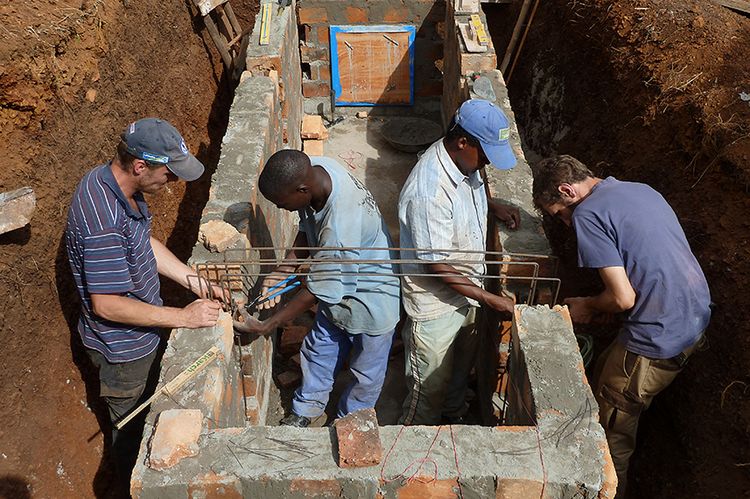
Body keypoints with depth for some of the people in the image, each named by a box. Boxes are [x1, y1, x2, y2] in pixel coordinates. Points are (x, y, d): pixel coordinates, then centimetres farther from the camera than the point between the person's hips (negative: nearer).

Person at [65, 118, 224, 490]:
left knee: (140, 413, 31)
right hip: (121, 347, -9)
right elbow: (106, 305, -32)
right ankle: (133, 487, 44)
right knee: (129, 423, 18)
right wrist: (183, 317, -26)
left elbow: (144, 243, 4)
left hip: (138, 335, 9)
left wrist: (193, 280, -3)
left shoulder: (113, 180, -8)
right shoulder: (103, 221, -37)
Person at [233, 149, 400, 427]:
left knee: (366, 376, 18)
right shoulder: (313, 168, -19)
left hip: (371, 304, -8)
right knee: (317, 353, 25)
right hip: (338, 292, 8)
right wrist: (284, 270, -10)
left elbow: (318, 290, -28)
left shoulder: (340, 227, -43)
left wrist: (266, 327, -18)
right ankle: (305, 410, 50)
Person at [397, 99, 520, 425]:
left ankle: (453, 415, 56)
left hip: (465, 290, 8)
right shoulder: (429, 192, -35)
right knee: (430, 384, 14)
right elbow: (436, 266, -28)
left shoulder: (464, 160, -7)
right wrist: (488, 298, -22)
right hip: (436, 303, -8)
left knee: (462, 365, 29)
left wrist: (494, 206, -1)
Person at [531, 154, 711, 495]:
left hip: (660, 337, -10)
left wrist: (588, 307, 0)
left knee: (613, 428, 10)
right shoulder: (642, 190, 11)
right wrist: (599, 305, 14)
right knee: (604, 374, 27)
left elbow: (623, 298, -21)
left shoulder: (587, 214, -16)